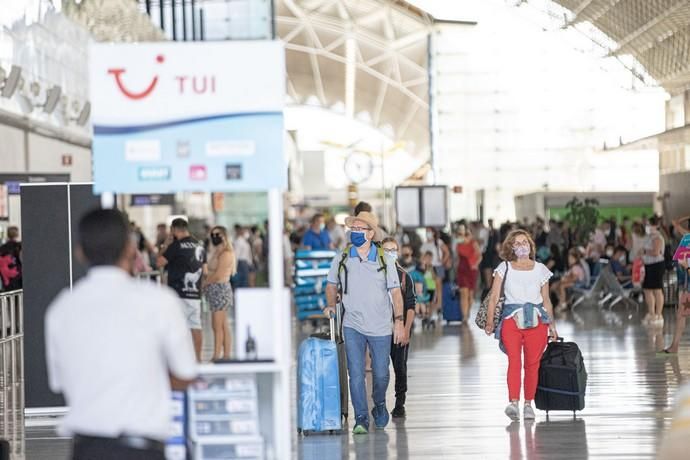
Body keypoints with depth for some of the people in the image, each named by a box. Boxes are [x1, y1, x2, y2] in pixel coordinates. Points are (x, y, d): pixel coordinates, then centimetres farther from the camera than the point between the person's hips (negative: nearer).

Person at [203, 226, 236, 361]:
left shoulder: (226, 254, -12)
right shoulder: (217, 253, 17)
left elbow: (218, 275, -16)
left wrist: (204, 283, -6)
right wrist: (206, 282, 0)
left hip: (220, 289, -10)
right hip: (216, 291, 10)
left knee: (217, 326, -10)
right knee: (223, 326, 10)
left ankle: (217, 355, -11)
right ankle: (226, 354, 13)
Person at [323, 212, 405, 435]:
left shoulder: (385, 260, -1)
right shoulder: (341, 259, 3)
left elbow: (395, 292, 0)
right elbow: (332, 285, 16)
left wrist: (399, 320, -8)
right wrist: (331, 305, -2)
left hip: (380, 327, 0)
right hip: (352, 326, 0)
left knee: (381, 374, 8)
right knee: (356, 373, -9)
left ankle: (379, 405, 35)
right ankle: (361, 419, -6)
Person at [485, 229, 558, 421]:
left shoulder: (540, 269, 16)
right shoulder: (504, 268, 11)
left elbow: (546, 300, 20)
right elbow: (494, 297, 4)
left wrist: (551, 324, 15)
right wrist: (490, 321, -7)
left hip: (536, 320, 2)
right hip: (511, 319, -2)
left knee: (532, 364, -3)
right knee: (514, 361, -17)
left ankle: (528, 403, 6)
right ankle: (513, 403, -25)